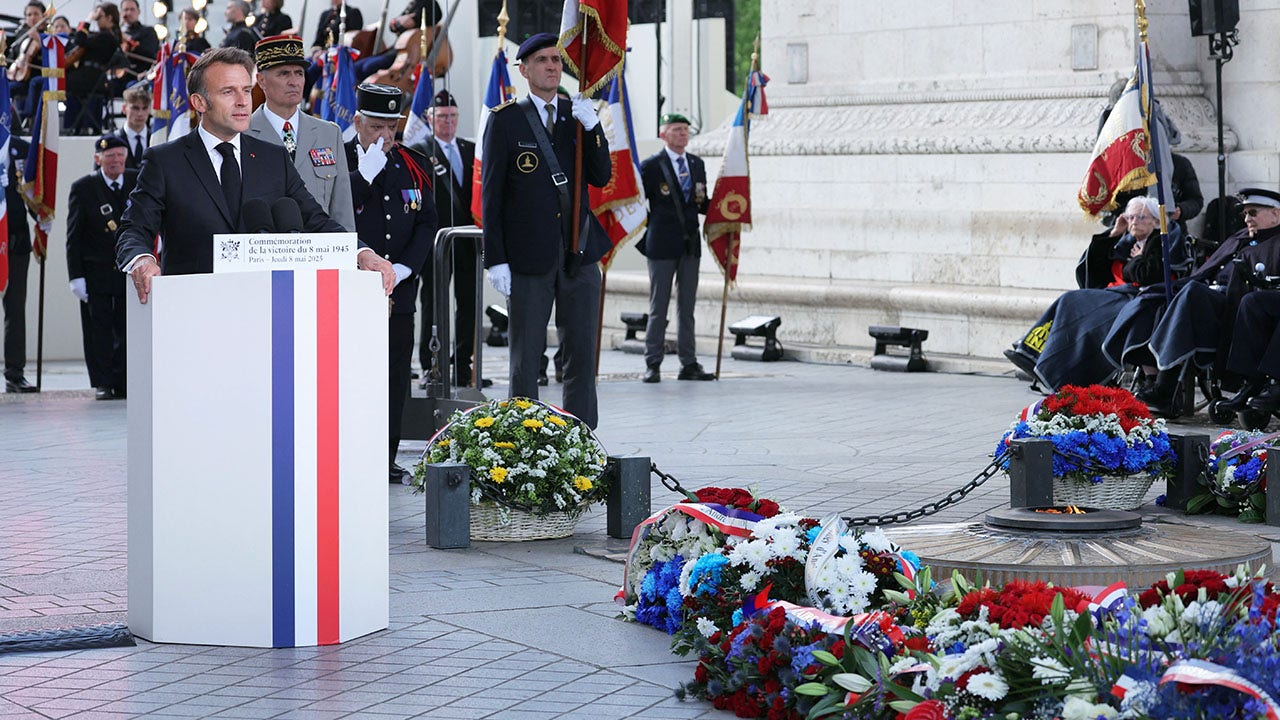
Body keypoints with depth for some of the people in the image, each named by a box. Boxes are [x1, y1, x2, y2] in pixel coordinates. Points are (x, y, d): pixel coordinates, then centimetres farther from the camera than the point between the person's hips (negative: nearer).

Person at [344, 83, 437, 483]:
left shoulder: (412, 164, 12)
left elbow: (427, 222, 10)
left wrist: (405, 267, -4)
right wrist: (366, 172, -19)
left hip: (399, 289, 4)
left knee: (395, 374, 5)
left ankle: (386, 458, 12)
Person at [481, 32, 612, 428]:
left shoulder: (580, 115, 11)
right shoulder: (505, 120, 0)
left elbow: (600, 177, 3)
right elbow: (491, 193, -2)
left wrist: (591, 127, -11)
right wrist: (496, 259, -8)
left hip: (579, 254, 3)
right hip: (527, 258, -3)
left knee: (582, 354, 5)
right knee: (525, 358, 2)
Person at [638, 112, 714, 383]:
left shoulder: (697, 164, 12)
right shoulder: (652, 165, -4)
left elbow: (702, 205, 16)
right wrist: (644, 239, -6)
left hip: (690, 245, 5)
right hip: (662, 246, -5)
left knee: (687, 307, 8)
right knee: (658, 307, -1)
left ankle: (689, 364, 11)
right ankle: (652, 365, 3)